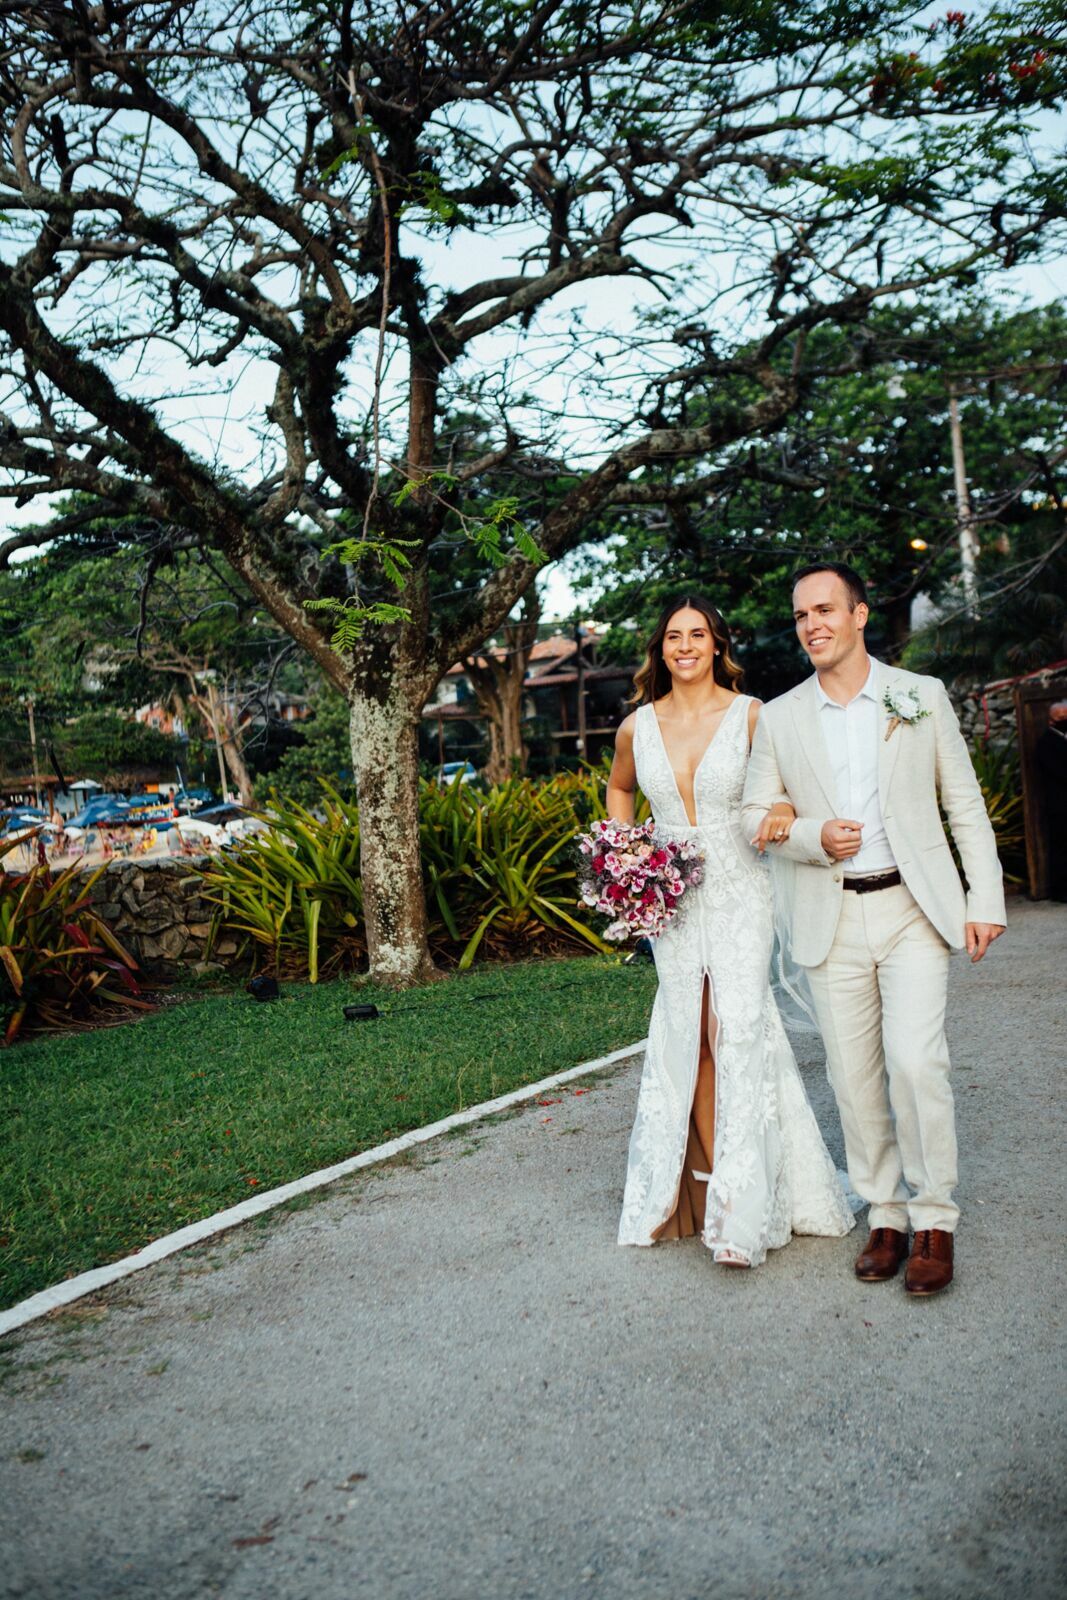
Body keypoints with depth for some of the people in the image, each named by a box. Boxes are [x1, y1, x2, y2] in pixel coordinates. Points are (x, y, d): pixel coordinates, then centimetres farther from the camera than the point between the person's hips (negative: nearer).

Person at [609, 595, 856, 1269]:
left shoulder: (752, 715, -5)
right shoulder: (637, 728, 4)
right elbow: (619, 789, 23)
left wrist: (786, 811, -20)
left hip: (740, 891, -3)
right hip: (670, 898, 3)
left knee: (739, 1027, -14)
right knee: (689, 1035, 7)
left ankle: (743, 1207, -7)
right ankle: (707, 1183, 19)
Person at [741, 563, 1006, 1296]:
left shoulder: (922, 696, 4)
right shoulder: (779, 718, 6)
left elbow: (965, 803, 6)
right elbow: (757, 814, 10)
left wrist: (986, 899, 0)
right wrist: (814, 837, -10)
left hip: (913, 907, -2)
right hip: (832, 918, 2)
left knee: (916, 1062, -12)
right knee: (854, 1075, 5)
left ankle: (935, 1220, 6)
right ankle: (886, 1214, 22)